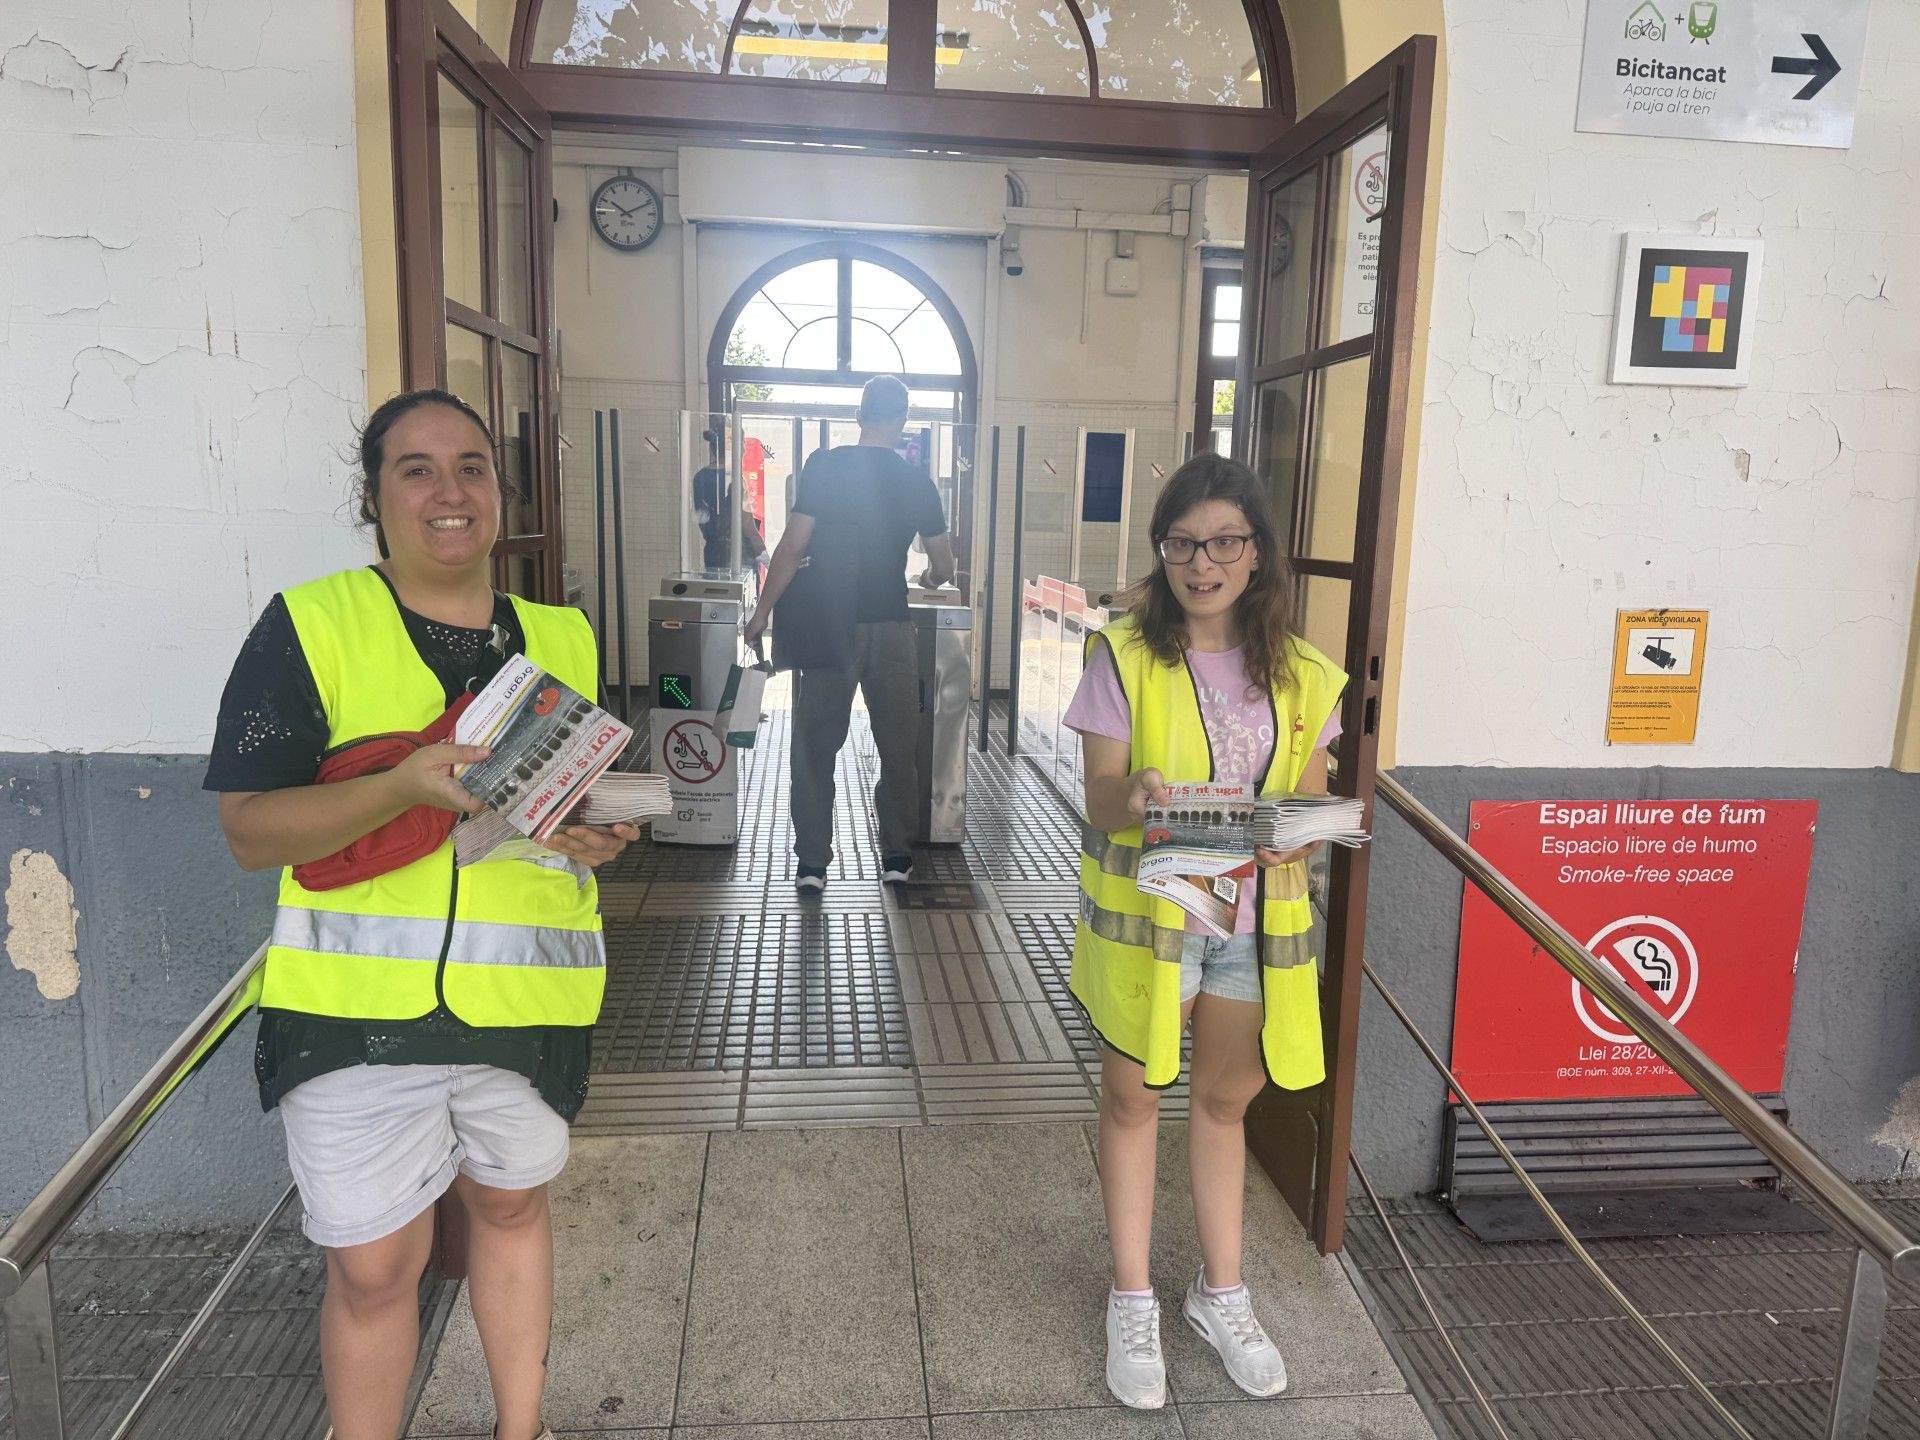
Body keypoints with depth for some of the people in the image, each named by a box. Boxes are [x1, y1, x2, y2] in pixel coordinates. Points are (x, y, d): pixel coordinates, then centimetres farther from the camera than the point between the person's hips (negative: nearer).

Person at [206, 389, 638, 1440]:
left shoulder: (561, 637, 7)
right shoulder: (309, 625, -6)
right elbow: (249, 833, -10)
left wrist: (602, 834, -6)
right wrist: (407, 786, -26)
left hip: (528, 997, 4)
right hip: (359, 1005, -3)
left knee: (512, 1200, 20)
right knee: (373, 1265, 5)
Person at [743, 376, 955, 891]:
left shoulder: (824, 466, -4)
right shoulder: (916, 482, 2)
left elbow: (792, 548, -9)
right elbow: (943, 570, 9)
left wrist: (763, 611, 1)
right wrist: (927, 578, 32)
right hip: (892, 627, 1)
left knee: (815, 748, 7)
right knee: (898, 747, 12)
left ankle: (812, 864, 8)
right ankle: (897, 856, 18)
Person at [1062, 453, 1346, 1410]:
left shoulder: (1299, 675, 1)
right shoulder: (1126, 658, -9)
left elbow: (1313, 804, 3)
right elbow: (1100, 798, -11)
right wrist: (1136, 799, -34)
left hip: (1256, 918, 3)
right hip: (1144, 912, -3)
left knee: (1226, 1098, 18)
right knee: (1132, 1098, 11)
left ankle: (1221, 1293, 37)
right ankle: (1133, 1303, 30)